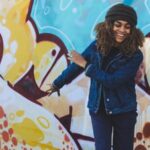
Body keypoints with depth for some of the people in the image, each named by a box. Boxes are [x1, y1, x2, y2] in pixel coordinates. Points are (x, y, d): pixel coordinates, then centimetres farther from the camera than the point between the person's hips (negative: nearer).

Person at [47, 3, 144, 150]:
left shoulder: (134, 55, -14)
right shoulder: (97, 46, -5)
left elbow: (113, 81, -21)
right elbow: (76, 65, 9)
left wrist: (85, 64, -16)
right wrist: (57, 84, 21)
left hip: (124, 110, -1)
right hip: (98, 109, 2)